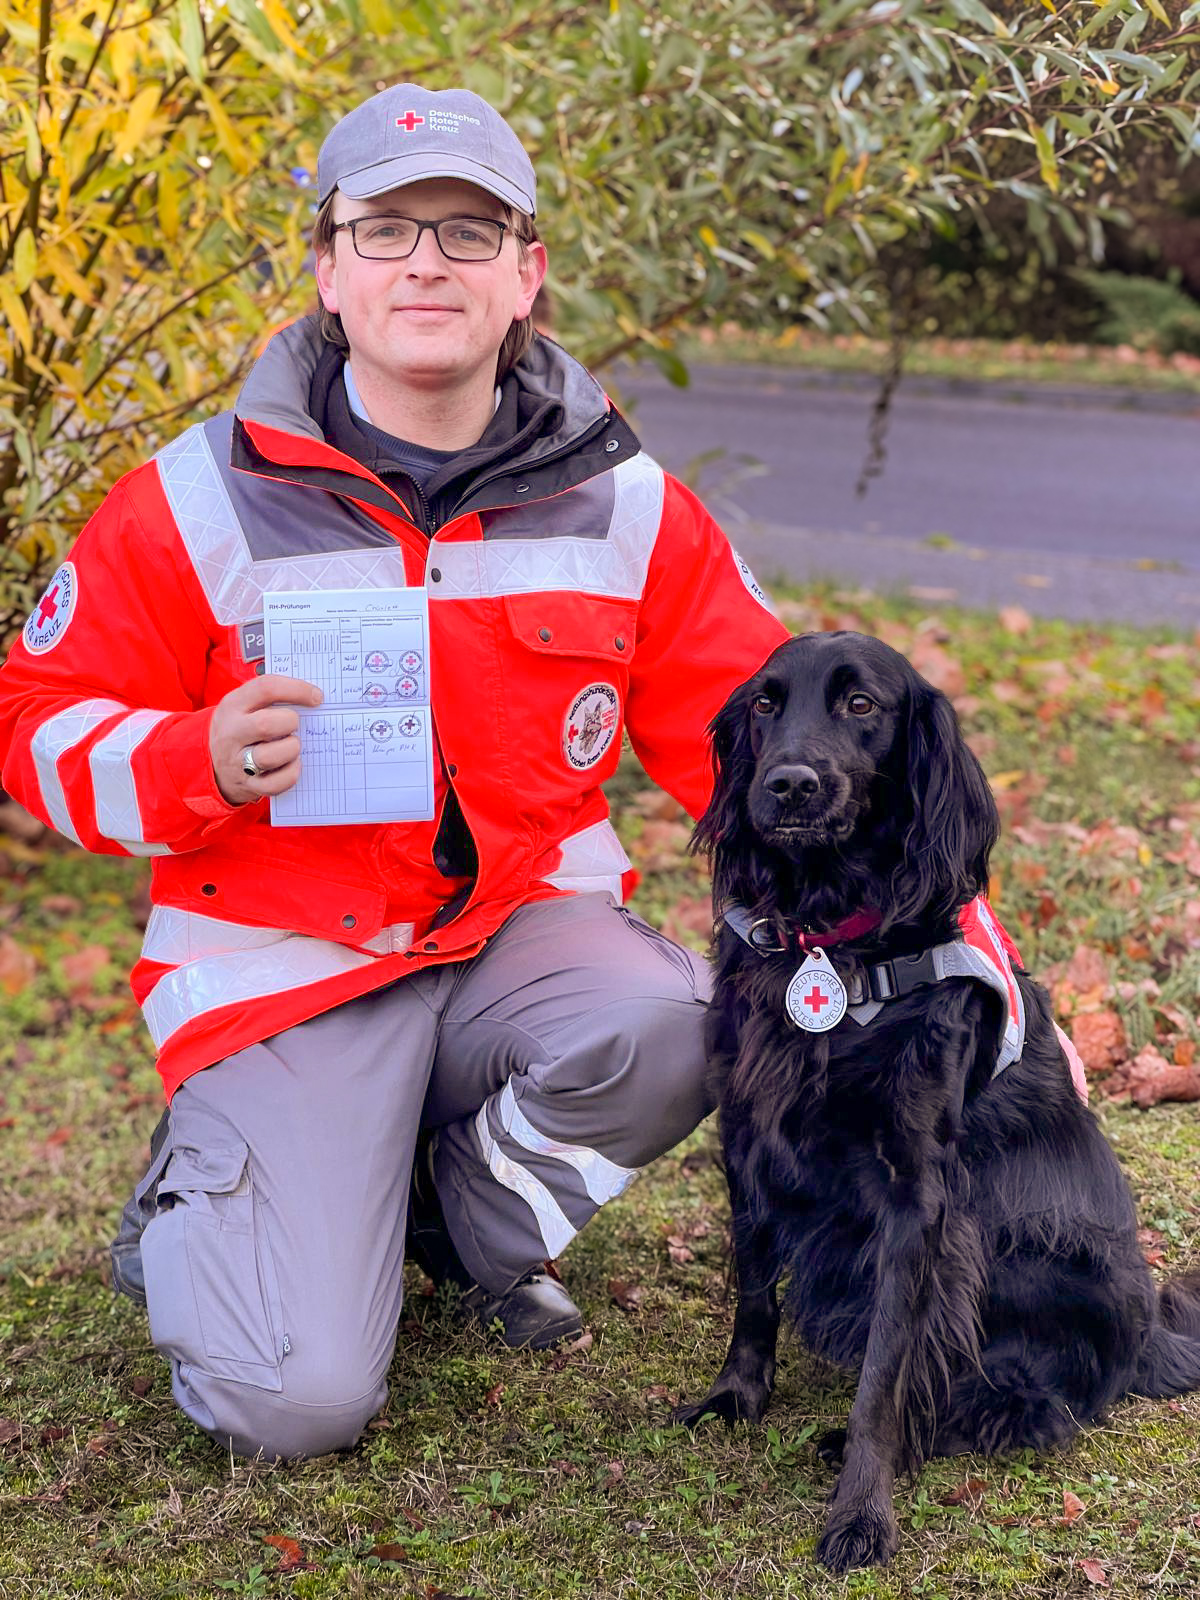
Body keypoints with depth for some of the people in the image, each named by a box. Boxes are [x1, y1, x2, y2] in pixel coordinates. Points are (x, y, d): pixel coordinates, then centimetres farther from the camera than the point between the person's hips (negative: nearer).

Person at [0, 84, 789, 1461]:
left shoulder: (624, 508, -1)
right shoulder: (205, 502, -8)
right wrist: (202, 763, -23)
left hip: (525, 921, 3)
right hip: (288, 969, -3)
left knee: (665, 1027, -32)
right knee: (298, 1401, -16)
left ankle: (477, 1226, 3)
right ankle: (195, 1193, 21)